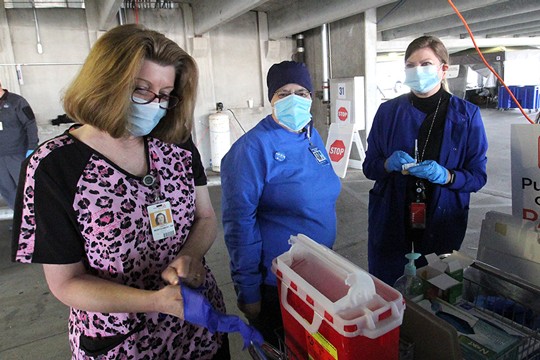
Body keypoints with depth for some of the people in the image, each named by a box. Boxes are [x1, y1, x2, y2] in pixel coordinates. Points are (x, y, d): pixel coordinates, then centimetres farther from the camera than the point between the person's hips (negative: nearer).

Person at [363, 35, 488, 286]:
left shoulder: (466, 115, -3)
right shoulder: (388, 111, 0)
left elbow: (478, 176, -2)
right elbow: (369, 167, 3)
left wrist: (446, 176, -22)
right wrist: (389, 164, -18)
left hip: (441, 224, 0)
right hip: (390, 222, 1)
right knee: (386, 289, 13)